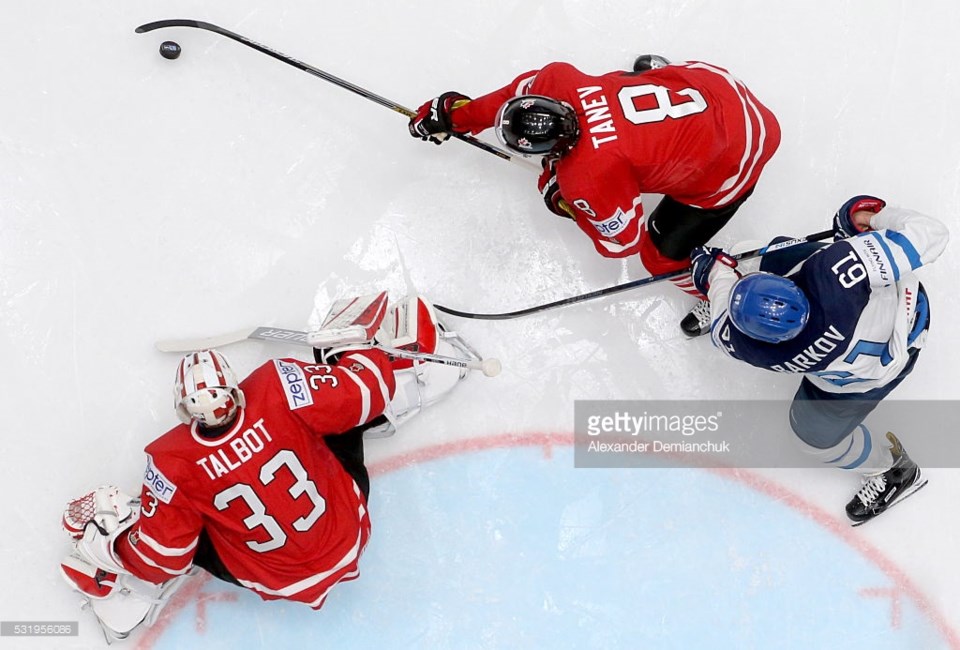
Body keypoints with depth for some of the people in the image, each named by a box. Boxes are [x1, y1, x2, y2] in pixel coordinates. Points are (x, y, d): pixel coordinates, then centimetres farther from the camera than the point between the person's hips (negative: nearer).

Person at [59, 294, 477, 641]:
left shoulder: (173, 465, -26)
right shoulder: (278, 389, -27)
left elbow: (161, 555, -16)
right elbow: (361, 393, -16)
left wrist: (110, 524, 3)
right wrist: (357, 345, 5)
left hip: (273, 581, -1)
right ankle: (409, 367, 33)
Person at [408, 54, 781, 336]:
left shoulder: (589, 179, -32)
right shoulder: (555, 81, -18)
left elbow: (622, 241, -15)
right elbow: (518, 93, 6)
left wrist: (563, 202, -4)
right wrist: (456, 116, 14)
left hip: (732, 160, -7)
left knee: (662, 253, 6)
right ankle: (661, 70, 57)